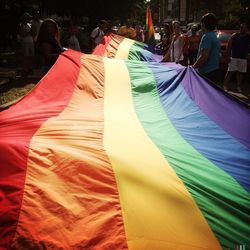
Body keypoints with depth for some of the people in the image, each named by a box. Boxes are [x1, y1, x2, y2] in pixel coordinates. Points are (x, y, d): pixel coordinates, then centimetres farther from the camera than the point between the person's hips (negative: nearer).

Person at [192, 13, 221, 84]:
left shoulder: (206, 37, -14)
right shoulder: (215, 37, 17)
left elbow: (204, 56, -22)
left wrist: (192, 67, -14)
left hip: (207, 73, -10)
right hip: (215, 71, 10)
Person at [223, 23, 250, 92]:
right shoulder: (234, 36, -1)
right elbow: (228, 47, -1)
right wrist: (228, 56, -7)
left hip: (243, 58, 3)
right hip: (233, 58, -2)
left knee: (240, 73, 8)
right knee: (230, 72, -4)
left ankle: (239, 87, 16)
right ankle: (225, 86, 0)